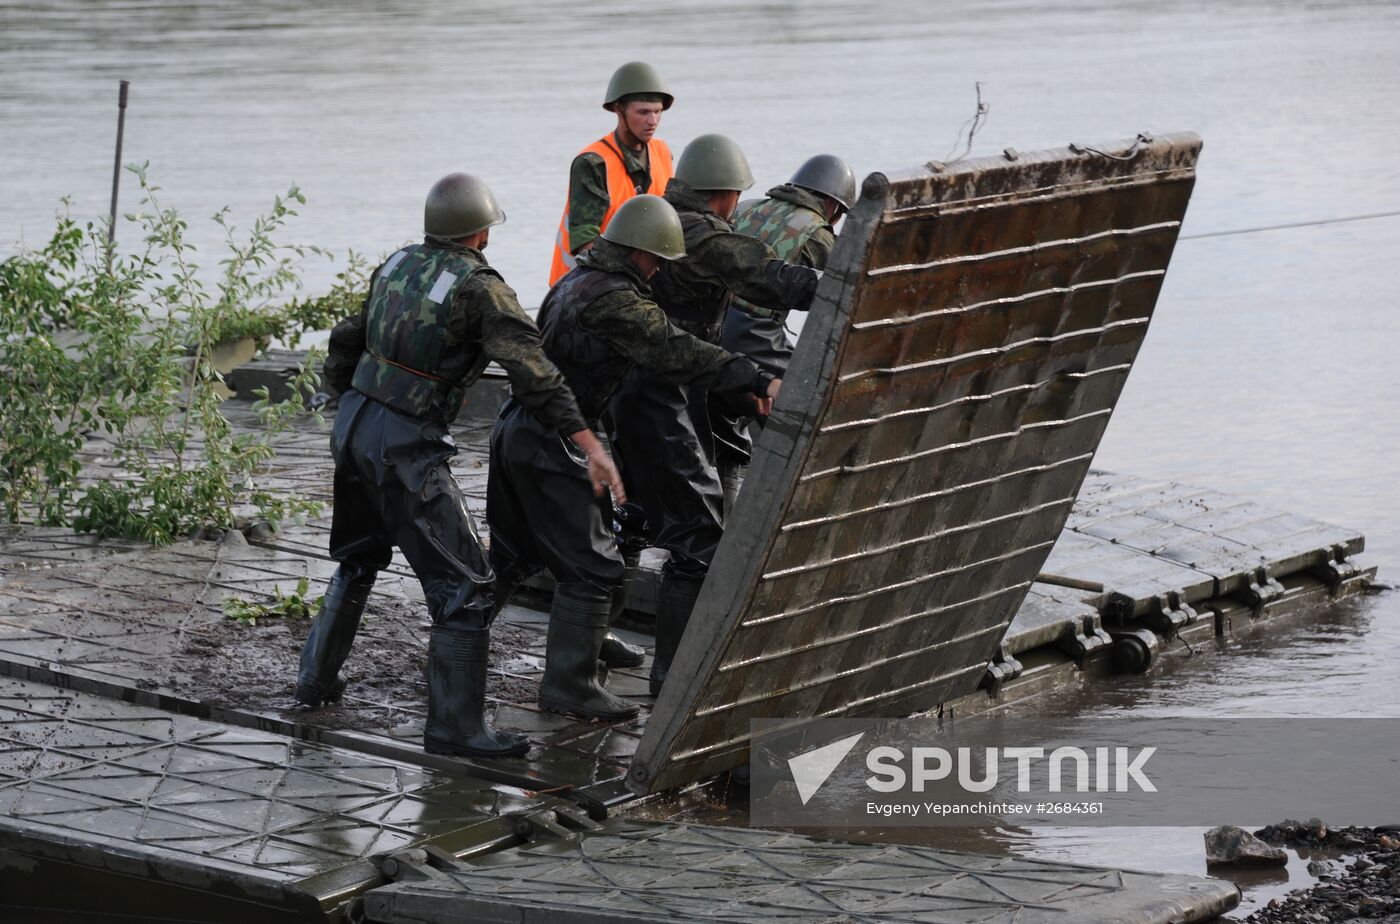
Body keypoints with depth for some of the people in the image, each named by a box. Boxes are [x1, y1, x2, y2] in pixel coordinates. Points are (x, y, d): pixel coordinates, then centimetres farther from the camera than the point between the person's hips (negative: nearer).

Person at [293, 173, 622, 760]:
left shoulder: (397, 265, 9)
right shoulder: (479, 288, -12)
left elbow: (346, 341, 19)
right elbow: (533, 370, -21)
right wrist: (588, 444, -24)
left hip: (353, 425, 8)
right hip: (406, 446, -8)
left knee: (358, 561, 29)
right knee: (463, 585, -4)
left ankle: (316, 680, 35)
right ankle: (454, 727, -6)